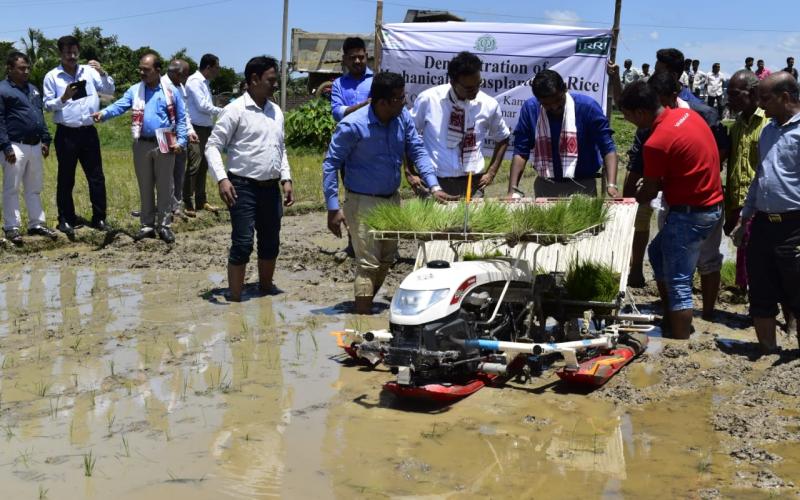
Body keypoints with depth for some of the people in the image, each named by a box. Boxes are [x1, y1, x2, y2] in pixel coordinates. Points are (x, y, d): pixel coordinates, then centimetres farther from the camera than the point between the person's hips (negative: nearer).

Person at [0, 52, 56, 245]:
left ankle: (36, 223, 18)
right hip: (16, 147, -7)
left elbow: (40, 116, 21)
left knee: (34, 188, 12)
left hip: (35, 146, 7)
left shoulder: (33, 89, 16)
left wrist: (45, 140, 13)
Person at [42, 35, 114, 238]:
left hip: (89, 132, 2)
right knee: (66, 179, 5)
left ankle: (99, 218, 14)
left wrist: (102, 73, -12)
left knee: (97, 177, 5)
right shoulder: (52, 76, 0)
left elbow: (110, 91, 3)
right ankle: (66, 220, 13)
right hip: (66, 134, -2)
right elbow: (48, 105, 0)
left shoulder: (89, 71, 6)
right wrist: (63, 98, -18)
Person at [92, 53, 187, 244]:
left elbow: (181, 119, 3)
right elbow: (120, 105, -10)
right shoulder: (134, 90, 5)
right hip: (142, 144, 2)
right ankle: (147, 225, 18)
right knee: (145, 186, 9)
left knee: (164, 186, 3)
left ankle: (164, 225, 10)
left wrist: (181, 141, -9)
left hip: (165, 145, -2)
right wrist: (104, 113, -30)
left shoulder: (170, 92, 1)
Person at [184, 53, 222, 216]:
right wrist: (221, 111, -6)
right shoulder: (194, 81, -12)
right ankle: (187, 204, -6)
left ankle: (201, 201, 23)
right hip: (196, 129, -9)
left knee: (203, 166, 14)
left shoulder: (205, 82, 15)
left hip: (206, 128, 9)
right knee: (194, 166, -10)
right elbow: (202, 106, -16)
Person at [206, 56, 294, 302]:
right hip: (244, 187, -6)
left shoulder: (276, 111, 12)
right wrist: (222, 179, -22)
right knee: (243, 243, -6)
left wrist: (286, 179, 9)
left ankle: (266, 285, 33)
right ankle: (235, 297, 3)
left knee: (271, 241, 15)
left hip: (271, 187, 7)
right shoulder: (235, 110, -9)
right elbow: (213, 146, -10)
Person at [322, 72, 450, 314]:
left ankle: (366, 303, 39)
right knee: (368, 264, -7)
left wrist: (434, 186, -13)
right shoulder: (353, 126, -22)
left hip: (392, 199, 7)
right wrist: (333, 207, -19)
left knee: (386, 259, 18)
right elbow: (331, 164, -15)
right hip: (363, 203, -7)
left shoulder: (403, 117, -6)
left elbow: (417, 151, 0)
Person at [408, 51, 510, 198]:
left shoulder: (489, 104, -1)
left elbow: (502, 139, 16)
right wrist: (409, 173, 1)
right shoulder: (428, 99, -7)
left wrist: (491, 172, 7)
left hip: (472, 183, 1)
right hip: (433, 181, -1)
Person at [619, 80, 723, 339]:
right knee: (658, 251, 23)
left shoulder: (657, 142, -21)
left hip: (690, 213, -10)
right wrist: (660, 182, 12)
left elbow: (650, 191, -9)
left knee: (678, 284, -4)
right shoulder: (687, 114, 4)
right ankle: (670, 319, 30)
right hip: (711, 204, 10)